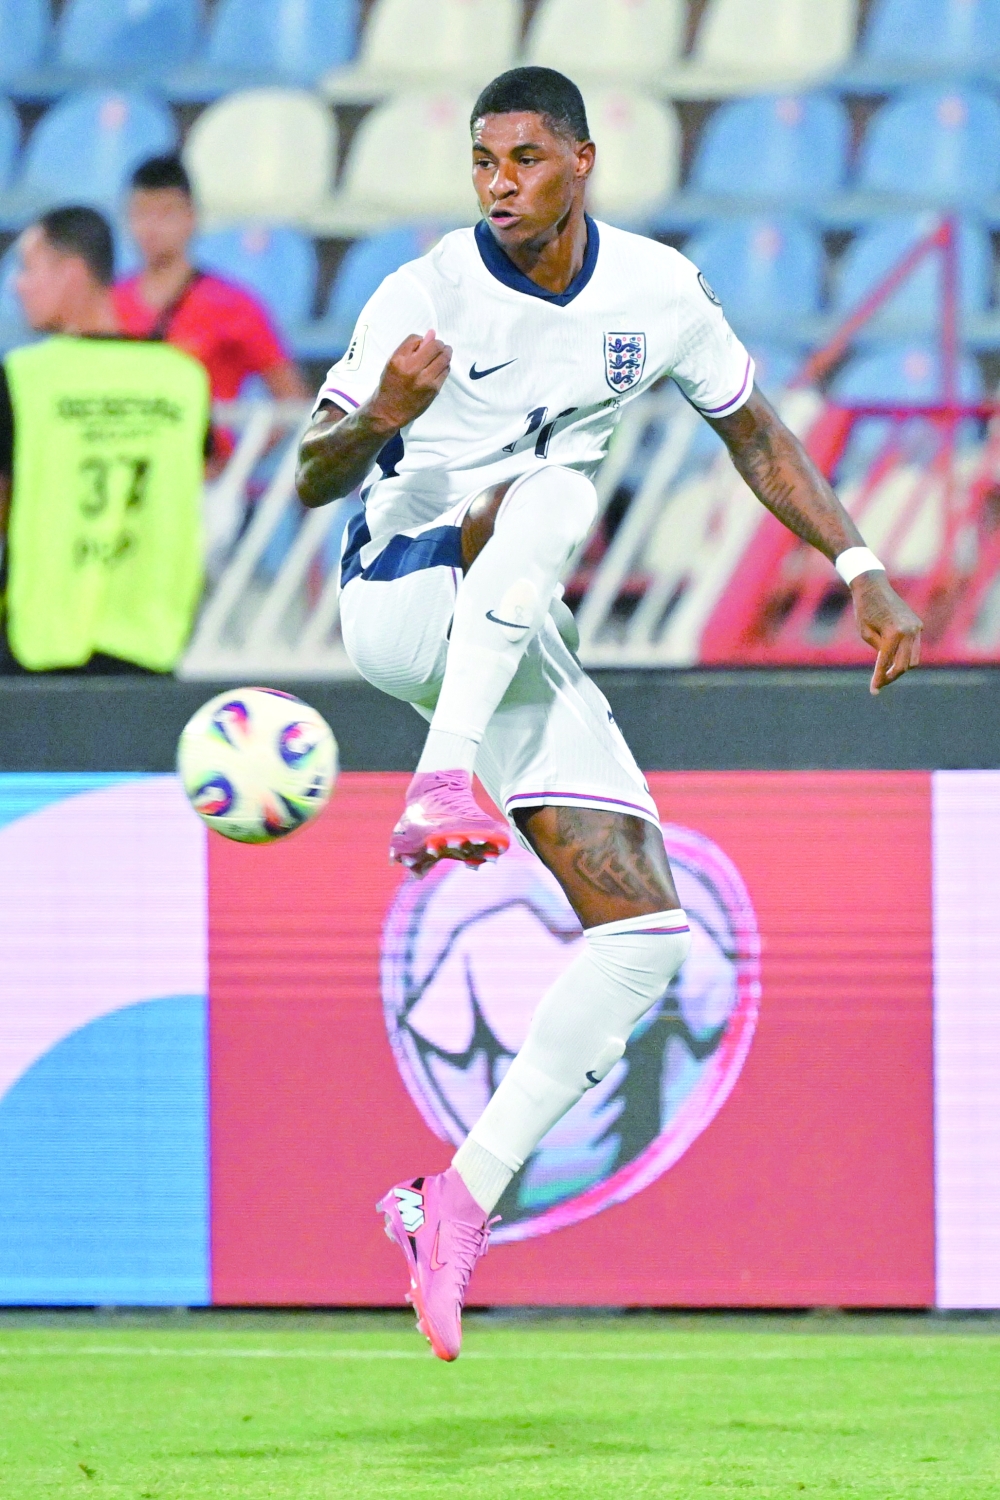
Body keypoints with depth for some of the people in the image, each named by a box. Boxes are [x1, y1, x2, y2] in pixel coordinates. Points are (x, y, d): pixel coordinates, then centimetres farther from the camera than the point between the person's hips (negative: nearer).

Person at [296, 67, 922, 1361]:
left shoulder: (656, 292, 0)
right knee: (555, 496, -37)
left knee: (644, 934, -7)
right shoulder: (429, 296, -13)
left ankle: (460, 1201, -5)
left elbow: (757, 438, 14)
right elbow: (312, 481, -14)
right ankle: (440, 787, -42)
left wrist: (862, 569, 4)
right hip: (398, 598, -5)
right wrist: (378, 417, -36)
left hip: (516, 650, 5)